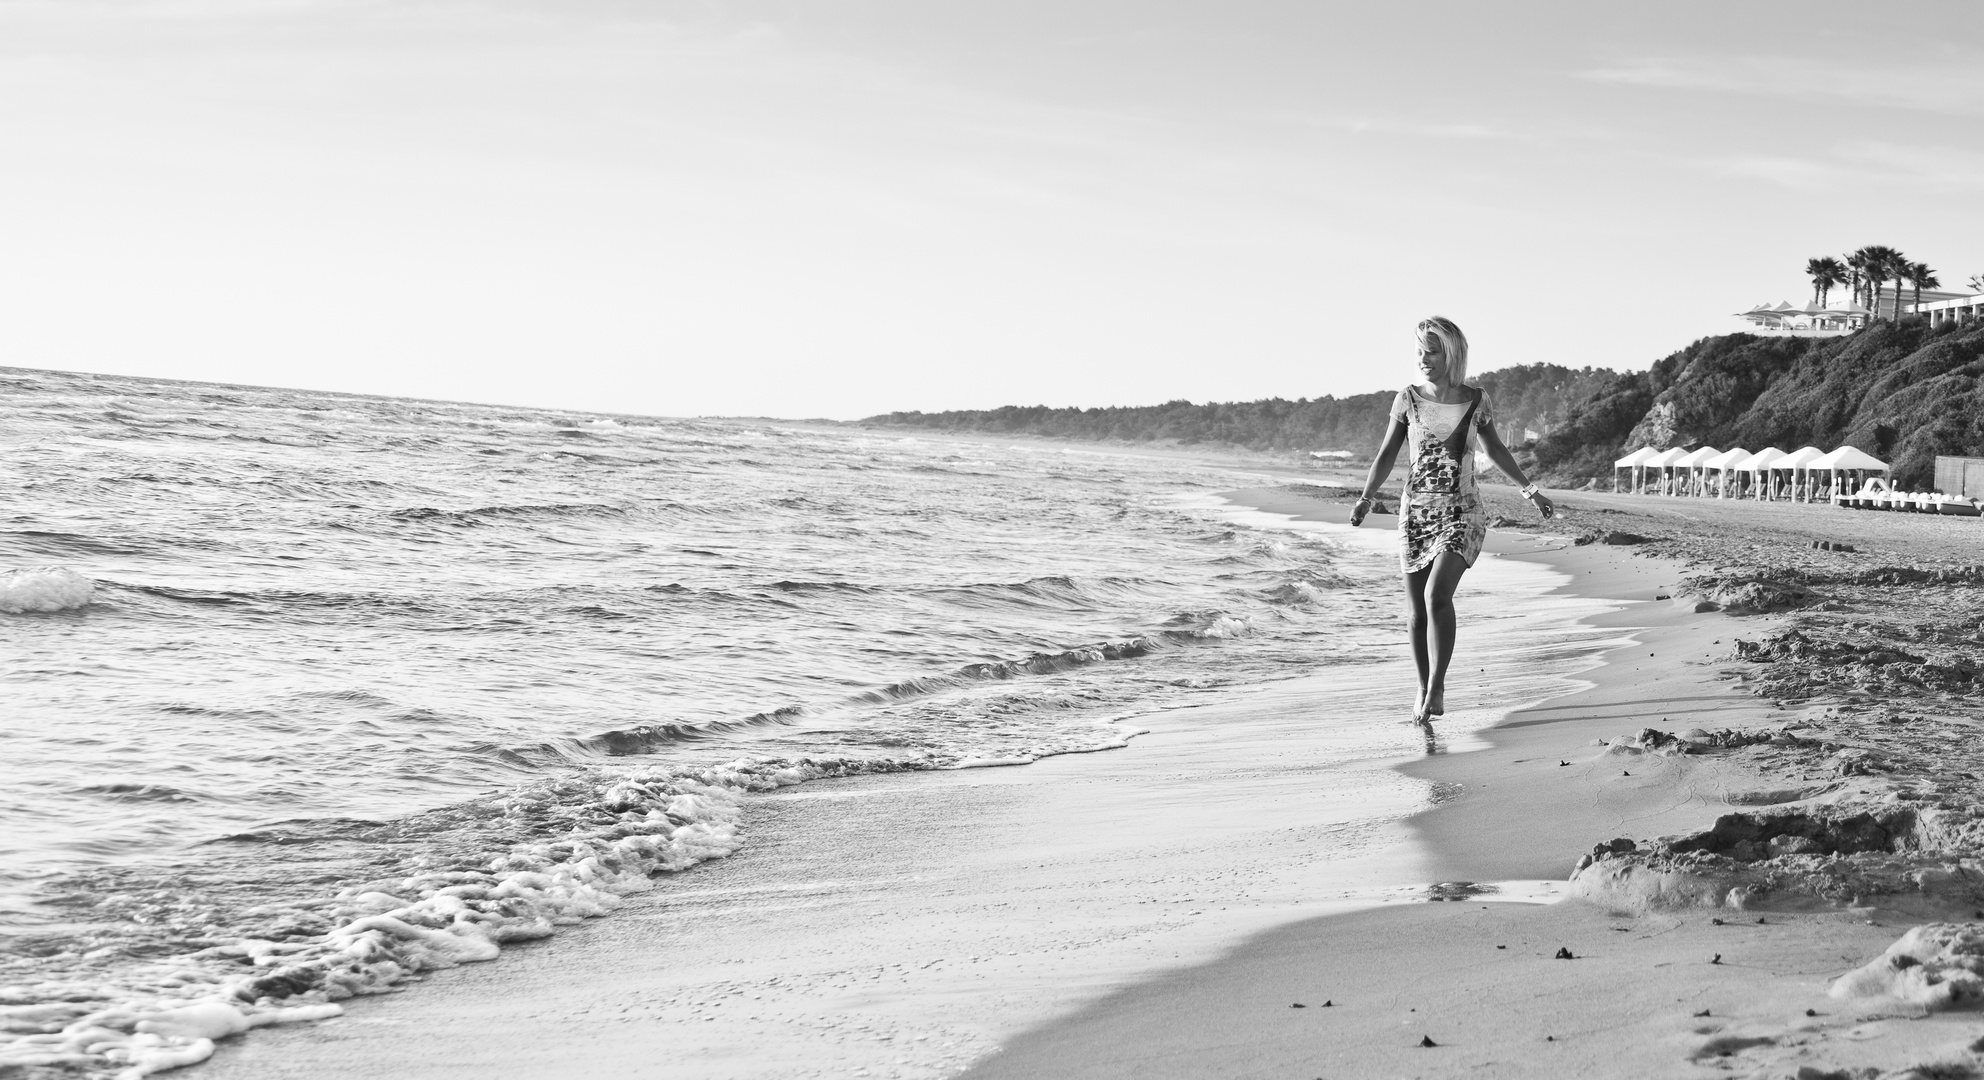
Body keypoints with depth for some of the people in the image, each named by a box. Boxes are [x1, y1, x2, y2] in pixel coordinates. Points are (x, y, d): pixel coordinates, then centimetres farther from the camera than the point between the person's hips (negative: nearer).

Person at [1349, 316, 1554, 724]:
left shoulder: (1476, 401, -1)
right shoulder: (1408, 399, -1)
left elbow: (1495, 450, 14)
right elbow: (1387, 454, 4)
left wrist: (1530, 491, 17)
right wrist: (1365, 499, -10)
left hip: (1462, 511, -2)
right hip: (1416, 511, 2)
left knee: (1437, 594, -22)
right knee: (1417, 610, 4)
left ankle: (1437, 687, -14)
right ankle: (1424, 688, 23)